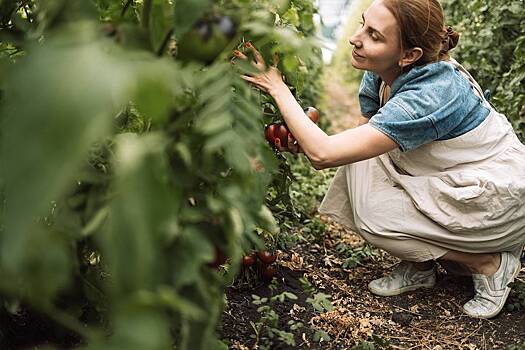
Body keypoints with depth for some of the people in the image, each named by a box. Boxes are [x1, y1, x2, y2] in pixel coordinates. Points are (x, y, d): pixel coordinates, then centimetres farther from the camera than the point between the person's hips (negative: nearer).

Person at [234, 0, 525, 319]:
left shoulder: (429, 96, -34)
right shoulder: (380, 75, -9)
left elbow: (322, 153, -36)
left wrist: (276, 87, -27)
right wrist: (307, 140, -16)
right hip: (452, 178, 8)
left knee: (374, 216, -19)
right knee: (359, 163, -7)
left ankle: (491, 263, -1)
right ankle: (419, 267, 8)